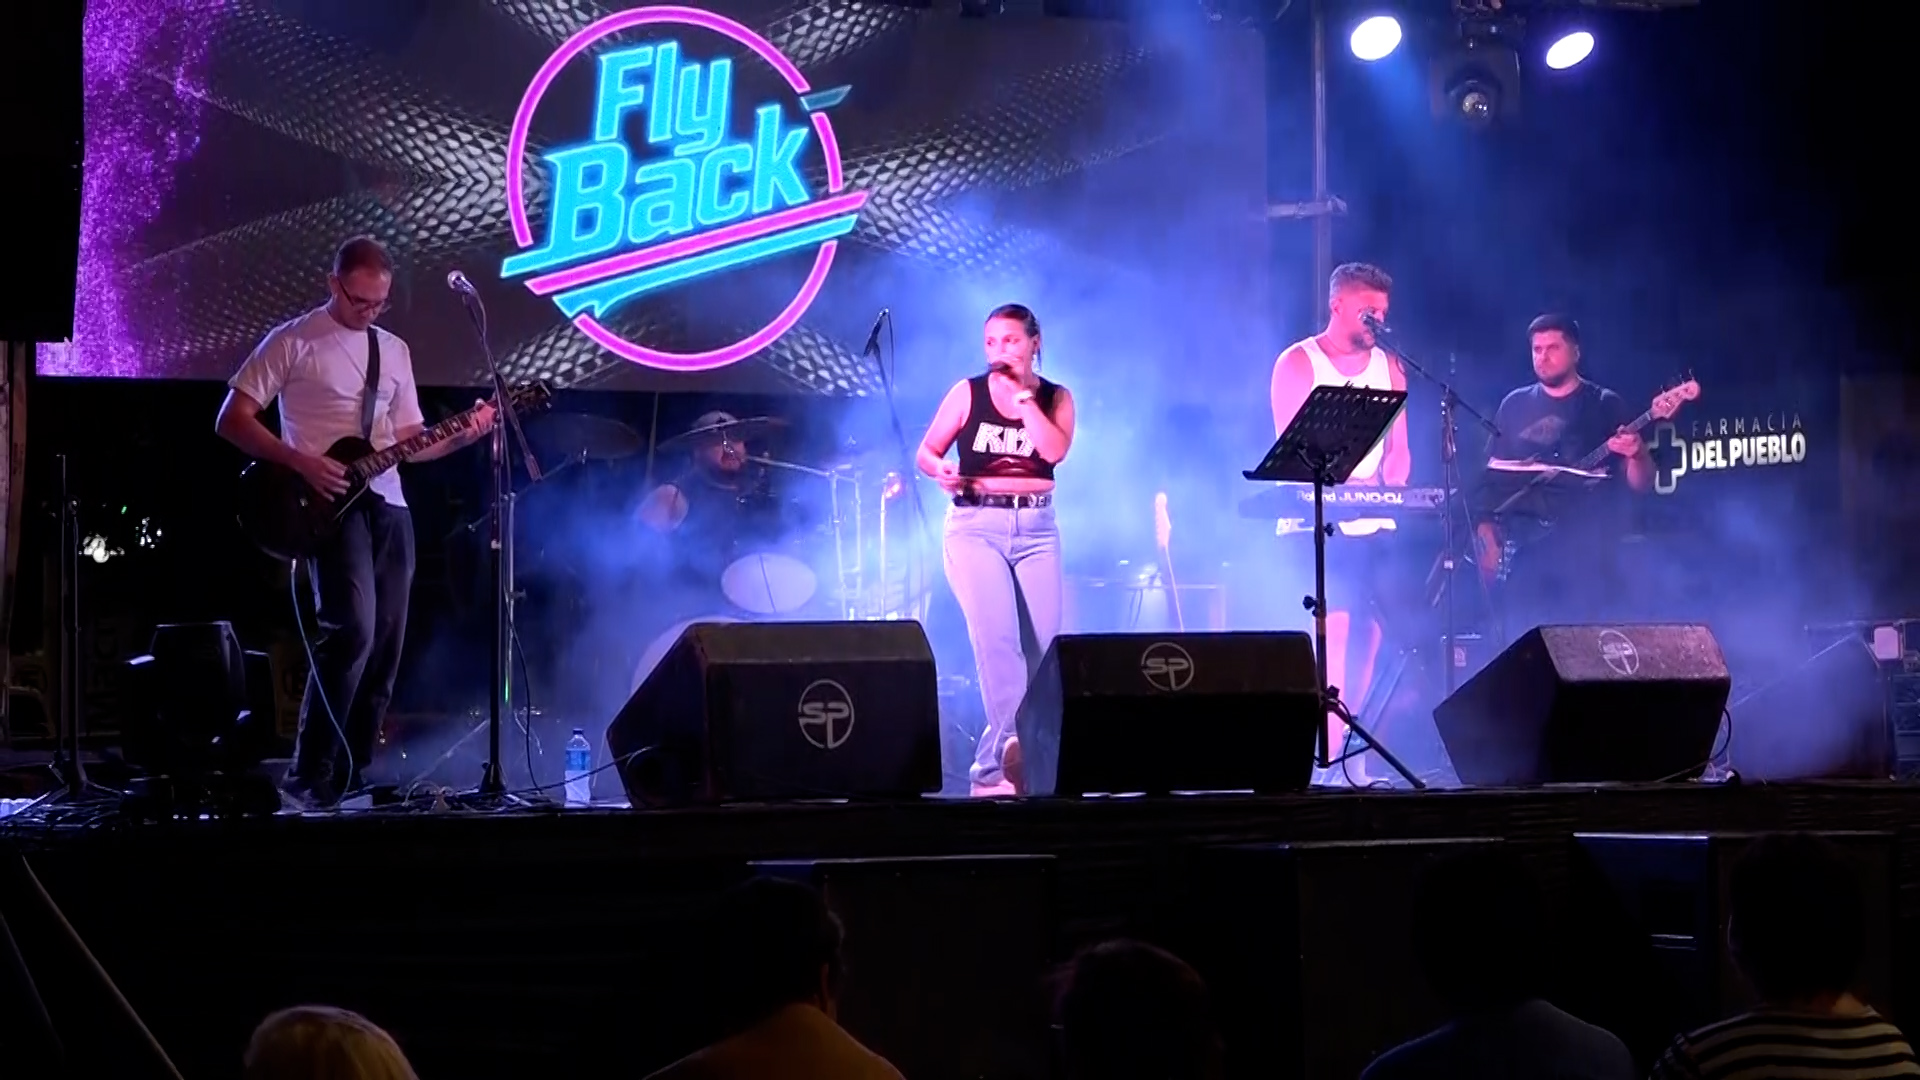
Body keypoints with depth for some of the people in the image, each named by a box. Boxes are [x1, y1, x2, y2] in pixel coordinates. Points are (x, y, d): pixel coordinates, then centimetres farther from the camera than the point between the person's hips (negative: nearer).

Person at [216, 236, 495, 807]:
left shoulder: (394, 351, 17)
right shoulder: (293, 341, -1)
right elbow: (231, 421, -4)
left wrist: (460, 438, -1)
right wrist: (302, 462, -16)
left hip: (388, 506, 7)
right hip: (329, 503, -7)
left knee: (385, 649, 4)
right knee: (352, 629, -23)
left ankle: (350, 776, 13)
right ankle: (310, 774, -16)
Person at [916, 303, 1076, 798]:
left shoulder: (1055, 397, 7)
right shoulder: (968, 393, 3)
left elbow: (1055, 450, -12)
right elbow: (926, 451, 6)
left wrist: (1022, 394, -12)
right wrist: (941, 470, -16)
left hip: (1036, 529, 3)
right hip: (976, 527, -3)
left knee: (1044, 644, -2)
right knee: (997, 638, -19)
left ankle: (992, 763, 9)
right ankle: (1013, 749, -22)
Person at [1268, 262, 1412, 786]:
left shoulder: (1388, 365, 14)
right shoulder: (1298, 363, -1)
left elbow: (1399, 445, 14)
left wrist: (1391, 488, -6)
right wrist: (1341, 484, -23)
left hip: (1374, 525, 5)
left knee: (1368, 632, 2)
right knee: (1333, 630, -14)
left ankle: (1347, 750, 10)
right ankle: (1329, 753, -14)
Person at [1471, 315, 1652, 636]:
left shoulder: (1607, 406, 5)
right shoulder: (1515, 405, 13)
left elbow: (1640, 482, 2)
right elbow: (1493, 474, 13)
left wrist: (1635, 454, -20)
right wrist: (1485, 531, -2)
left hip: (1586, 552, -2)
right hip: (1525, 549, 2)